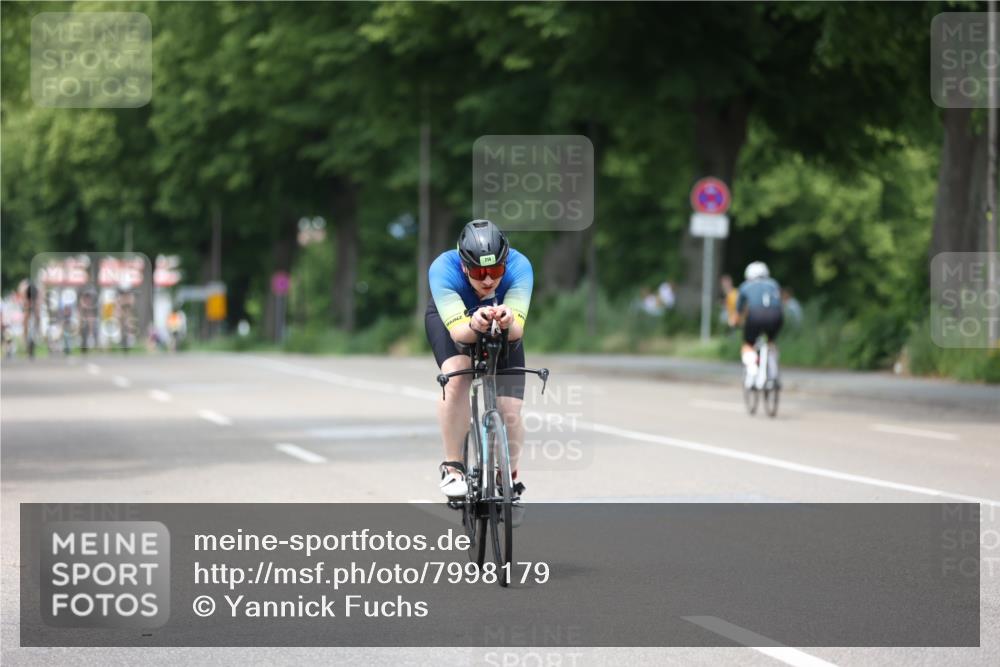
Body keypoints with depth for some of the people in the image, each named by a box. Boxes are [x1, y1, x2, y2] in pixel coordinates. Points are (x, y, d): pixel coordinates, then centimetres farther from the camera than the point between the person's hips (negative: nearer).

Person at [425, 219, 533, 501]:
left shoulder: (519, 266, -37)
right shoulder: (443, 269, -39)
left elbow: (518, 331, -44)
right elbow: (458, 331, -46)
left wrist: (508, 322, -67)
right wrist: (474, 326, -68)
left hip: (503, 328, 1)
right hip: (450, 318, -1)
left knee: (510, 414, -11)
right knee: (457, 376, -33)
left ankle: (510, 480, 18)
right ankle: (452, 467, -17)